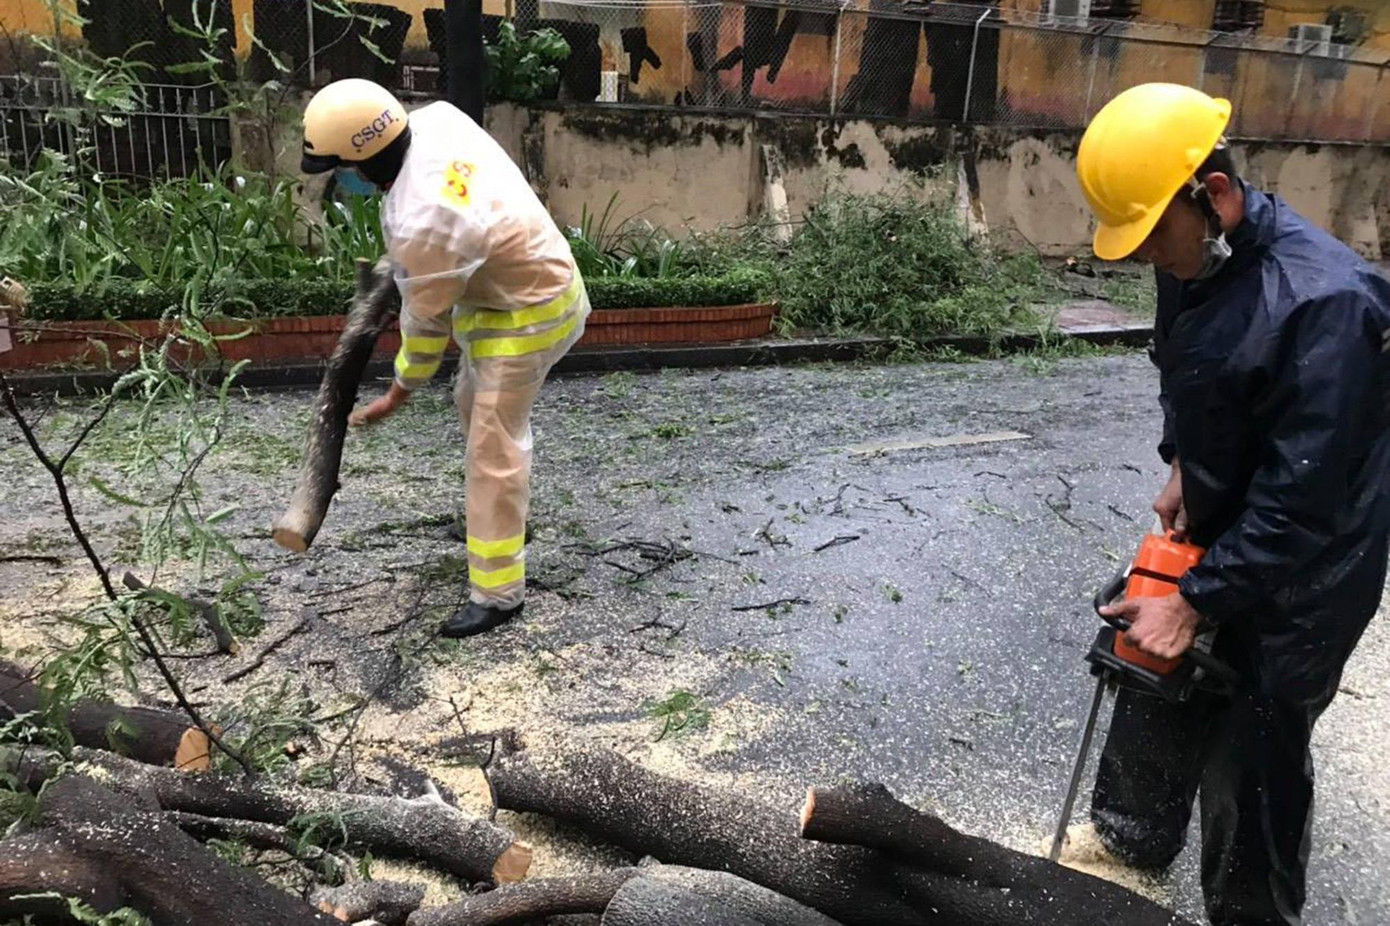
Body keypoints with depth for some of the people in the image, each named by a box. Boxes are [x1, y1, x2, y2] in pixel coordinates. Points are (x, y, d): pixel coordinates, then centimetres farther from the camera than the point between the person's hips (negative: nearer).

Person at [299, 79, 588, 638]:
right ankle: (498, 517, 45)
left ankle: (498, 592, 2)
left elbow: (426, 321, -19)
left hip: (526, 315, -10)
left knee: (494, 445, -7)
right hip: (534, 274, 10)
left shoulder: (422, 228, -33)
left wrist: (399, 392, -2)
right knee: (474, 402, 25)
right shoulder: (437, 119, -11)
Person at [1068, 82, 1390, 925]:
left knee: (1251, 761, 6)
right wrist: (1184, 470, 2)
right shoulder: (1196, 261, -5)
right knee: (1157, 700, 22)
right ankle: (1128, 852, 46)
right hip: (1215, 534, 8)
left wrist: (1196, 602, -23)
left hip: (1300, 580, -8)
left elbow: (1299, 501, -29)